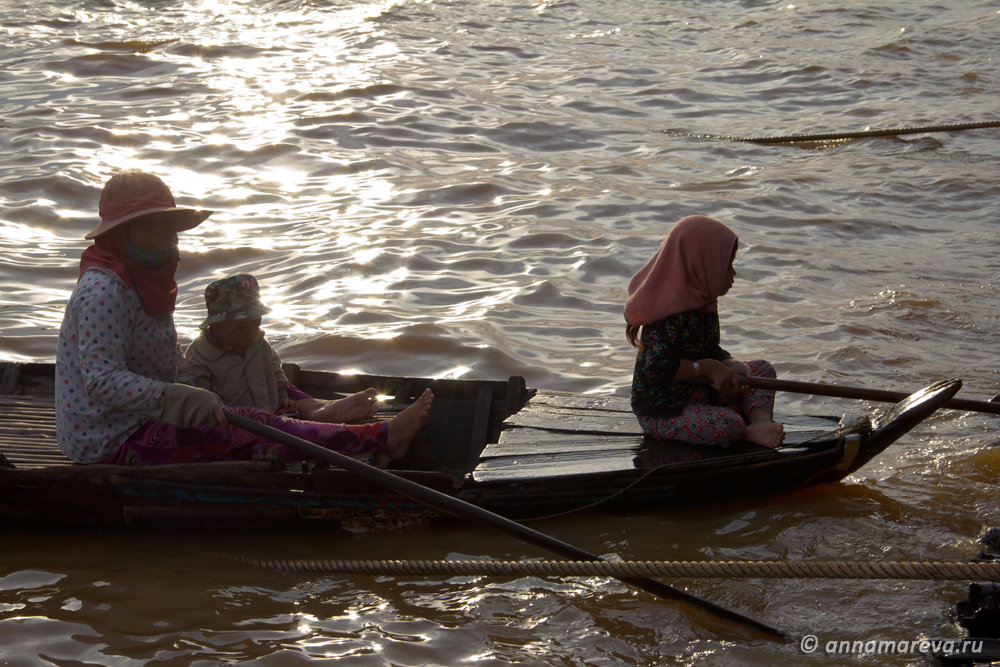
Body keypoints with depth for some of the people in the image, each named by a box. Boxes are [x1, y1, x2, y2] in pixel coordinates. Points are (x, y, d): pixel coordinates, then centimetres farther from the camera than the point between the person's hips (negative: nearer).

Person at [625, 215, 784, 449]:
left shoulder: (704, 302, 6)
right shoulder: (670, 315, -25)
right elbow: (657, 369, -30)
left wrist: (729, 365, -6)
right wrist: (707, 368, -20)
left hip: (700, 394, 10)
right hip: (660, 411, -10)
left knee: (763, 370, 7)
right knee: (729, 423, -35)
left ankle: (761, 420, -16)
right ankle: (748, 435, -6)